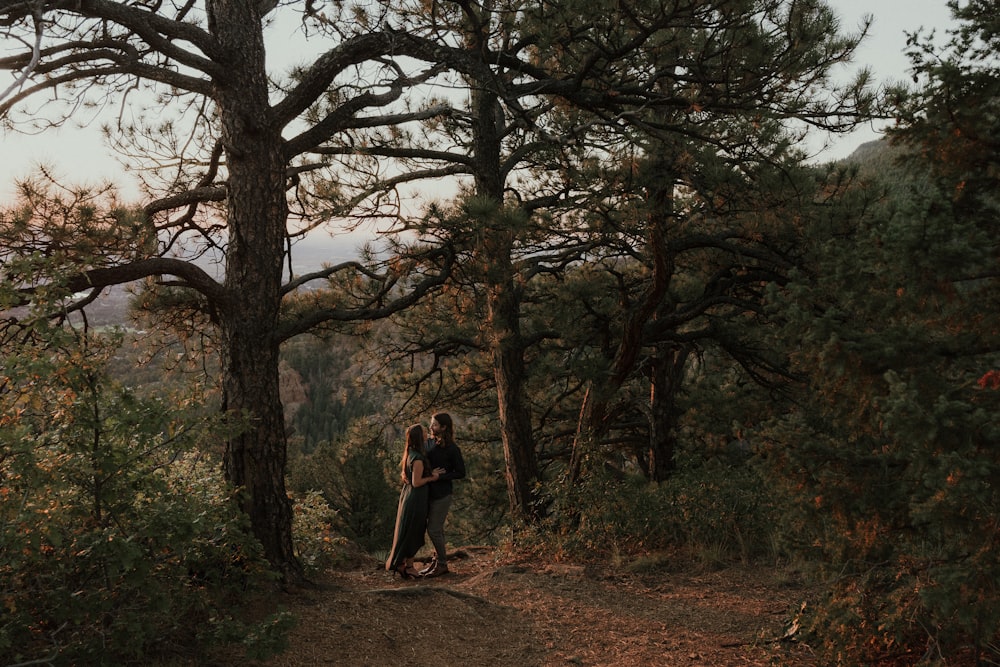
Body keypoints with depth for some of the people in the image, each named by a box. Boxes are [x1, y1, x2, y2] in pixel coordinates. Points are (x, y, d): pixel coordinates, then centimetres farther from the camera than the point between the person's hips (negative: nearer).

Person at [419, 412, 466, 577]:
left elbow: (461, 472, -11)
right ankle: (437, 560, 25)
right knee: (436, 529, 15)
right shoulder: (429, 443, 6)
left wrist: (440, 476, -19)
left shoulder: (452, 449, -14)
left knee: (434, 530, -4)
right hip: (430, 493, 7)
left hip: (442, 495, -7)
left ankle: (442, 564, 10)